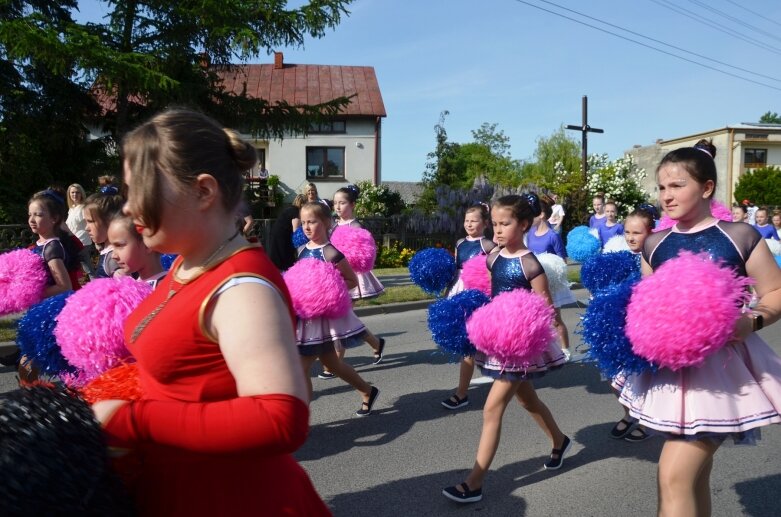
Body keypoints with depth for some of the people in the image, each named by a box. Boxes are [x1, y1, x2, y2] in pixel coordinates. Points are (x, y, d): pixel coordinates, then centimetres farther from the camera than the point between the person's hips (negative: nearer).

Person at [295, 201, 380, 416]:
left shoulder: (331, 254, -17)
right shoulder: (302, 250, 5)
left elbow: (352, 281, -11)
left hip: (323, 314, -8)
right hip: (306, 313, 8)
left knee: (301, 367, -5)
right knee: (331, 363, 20)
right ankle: (368, 391, 39)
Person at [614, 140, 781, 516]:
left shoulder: (740, 236, -6)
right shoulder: (654, 245, 6)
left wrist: (751, 322, -20)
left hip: (719, 364, -5)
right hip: (670, 365, 5)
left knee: (674, 476, -10)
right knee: (694, 473, 19)